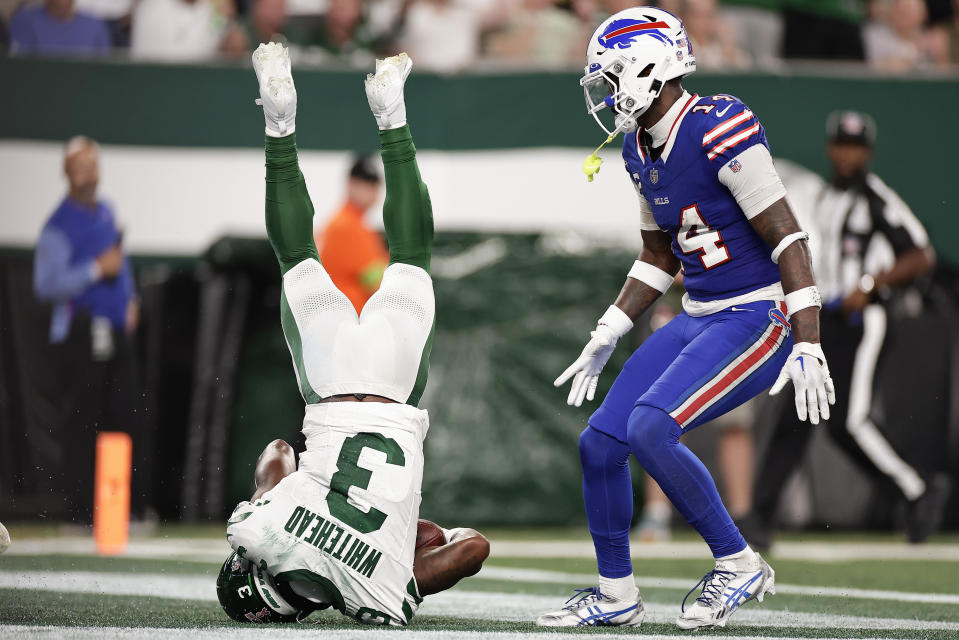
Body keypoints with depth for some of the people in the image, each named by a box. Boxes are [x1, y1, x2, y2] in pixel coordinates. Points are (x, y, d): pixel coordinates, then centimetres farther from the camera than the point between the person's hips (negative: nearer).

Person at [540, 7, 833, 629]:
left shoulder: (719, 131, -20)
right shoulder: (642, 148, 8)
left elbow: (788, 240, -20)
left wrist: (808, 346, -24)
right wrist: (604, 340, 18)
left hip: (759, 316, -9)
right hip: (699, 319, 9)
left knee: (651, 427, -24)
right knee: (600, 441, 3)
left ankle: (739, 566, -8)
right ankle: (616, 595, 20)